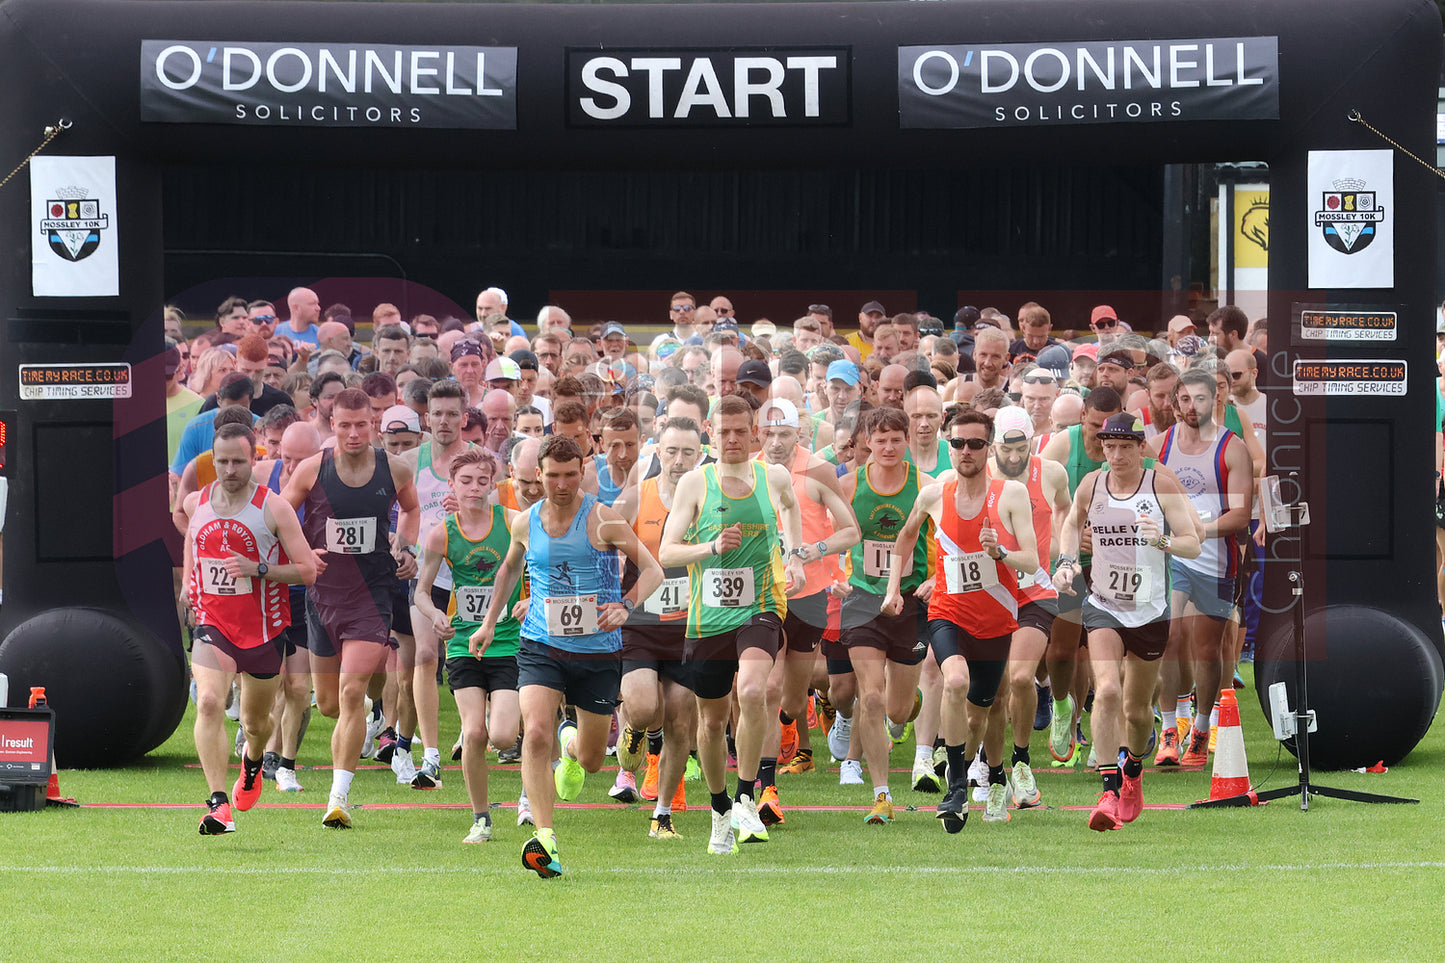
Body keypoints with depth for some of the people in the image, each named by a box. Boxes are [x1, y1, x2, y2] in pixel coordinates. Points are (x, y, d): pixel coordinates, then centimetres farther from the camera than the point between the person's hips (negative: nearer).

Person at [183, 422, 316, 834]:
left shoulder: (274, 509, -10)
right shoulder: (195, 503, 2)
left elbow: (307, 571, -10)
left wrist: (257, 569, -22)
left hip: (263, 631, -1)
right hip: (212, 626, 1)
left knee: (255, 721, 16)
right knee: (208, 703, -25)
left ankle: (252, 762, 55)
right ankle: (218, 804, -30)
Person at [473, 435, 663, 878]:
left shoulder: (603, 520, -9)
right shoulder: (525, 522, 3)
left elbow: (652, 570, -6)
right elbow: (510, 567, 25)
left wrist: (625, 605, -24)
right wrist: (489, 622, 21)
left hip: (598, 653, -1)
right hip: (541, 648, 1)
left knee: (591, 760, 11)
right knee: (536, 733, -24)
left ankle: (571, 743, 51)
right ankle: (545, 839, -27)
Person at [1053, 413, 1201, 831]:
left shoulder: (1163, 487, -9)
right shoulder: (1091, 485, -1)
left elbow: (1194, 545, -10)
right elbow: (1072, 523, 20)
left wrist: (1162, 540, -30)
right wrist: (1066, 562, 2)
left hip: (1150, 610, 0)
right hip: (1102, 607, 0)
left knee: (1137, 708, 11)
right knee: (1107, 690, -23)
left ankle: (1133, 771, 42)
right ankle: (1109, 790, -26)